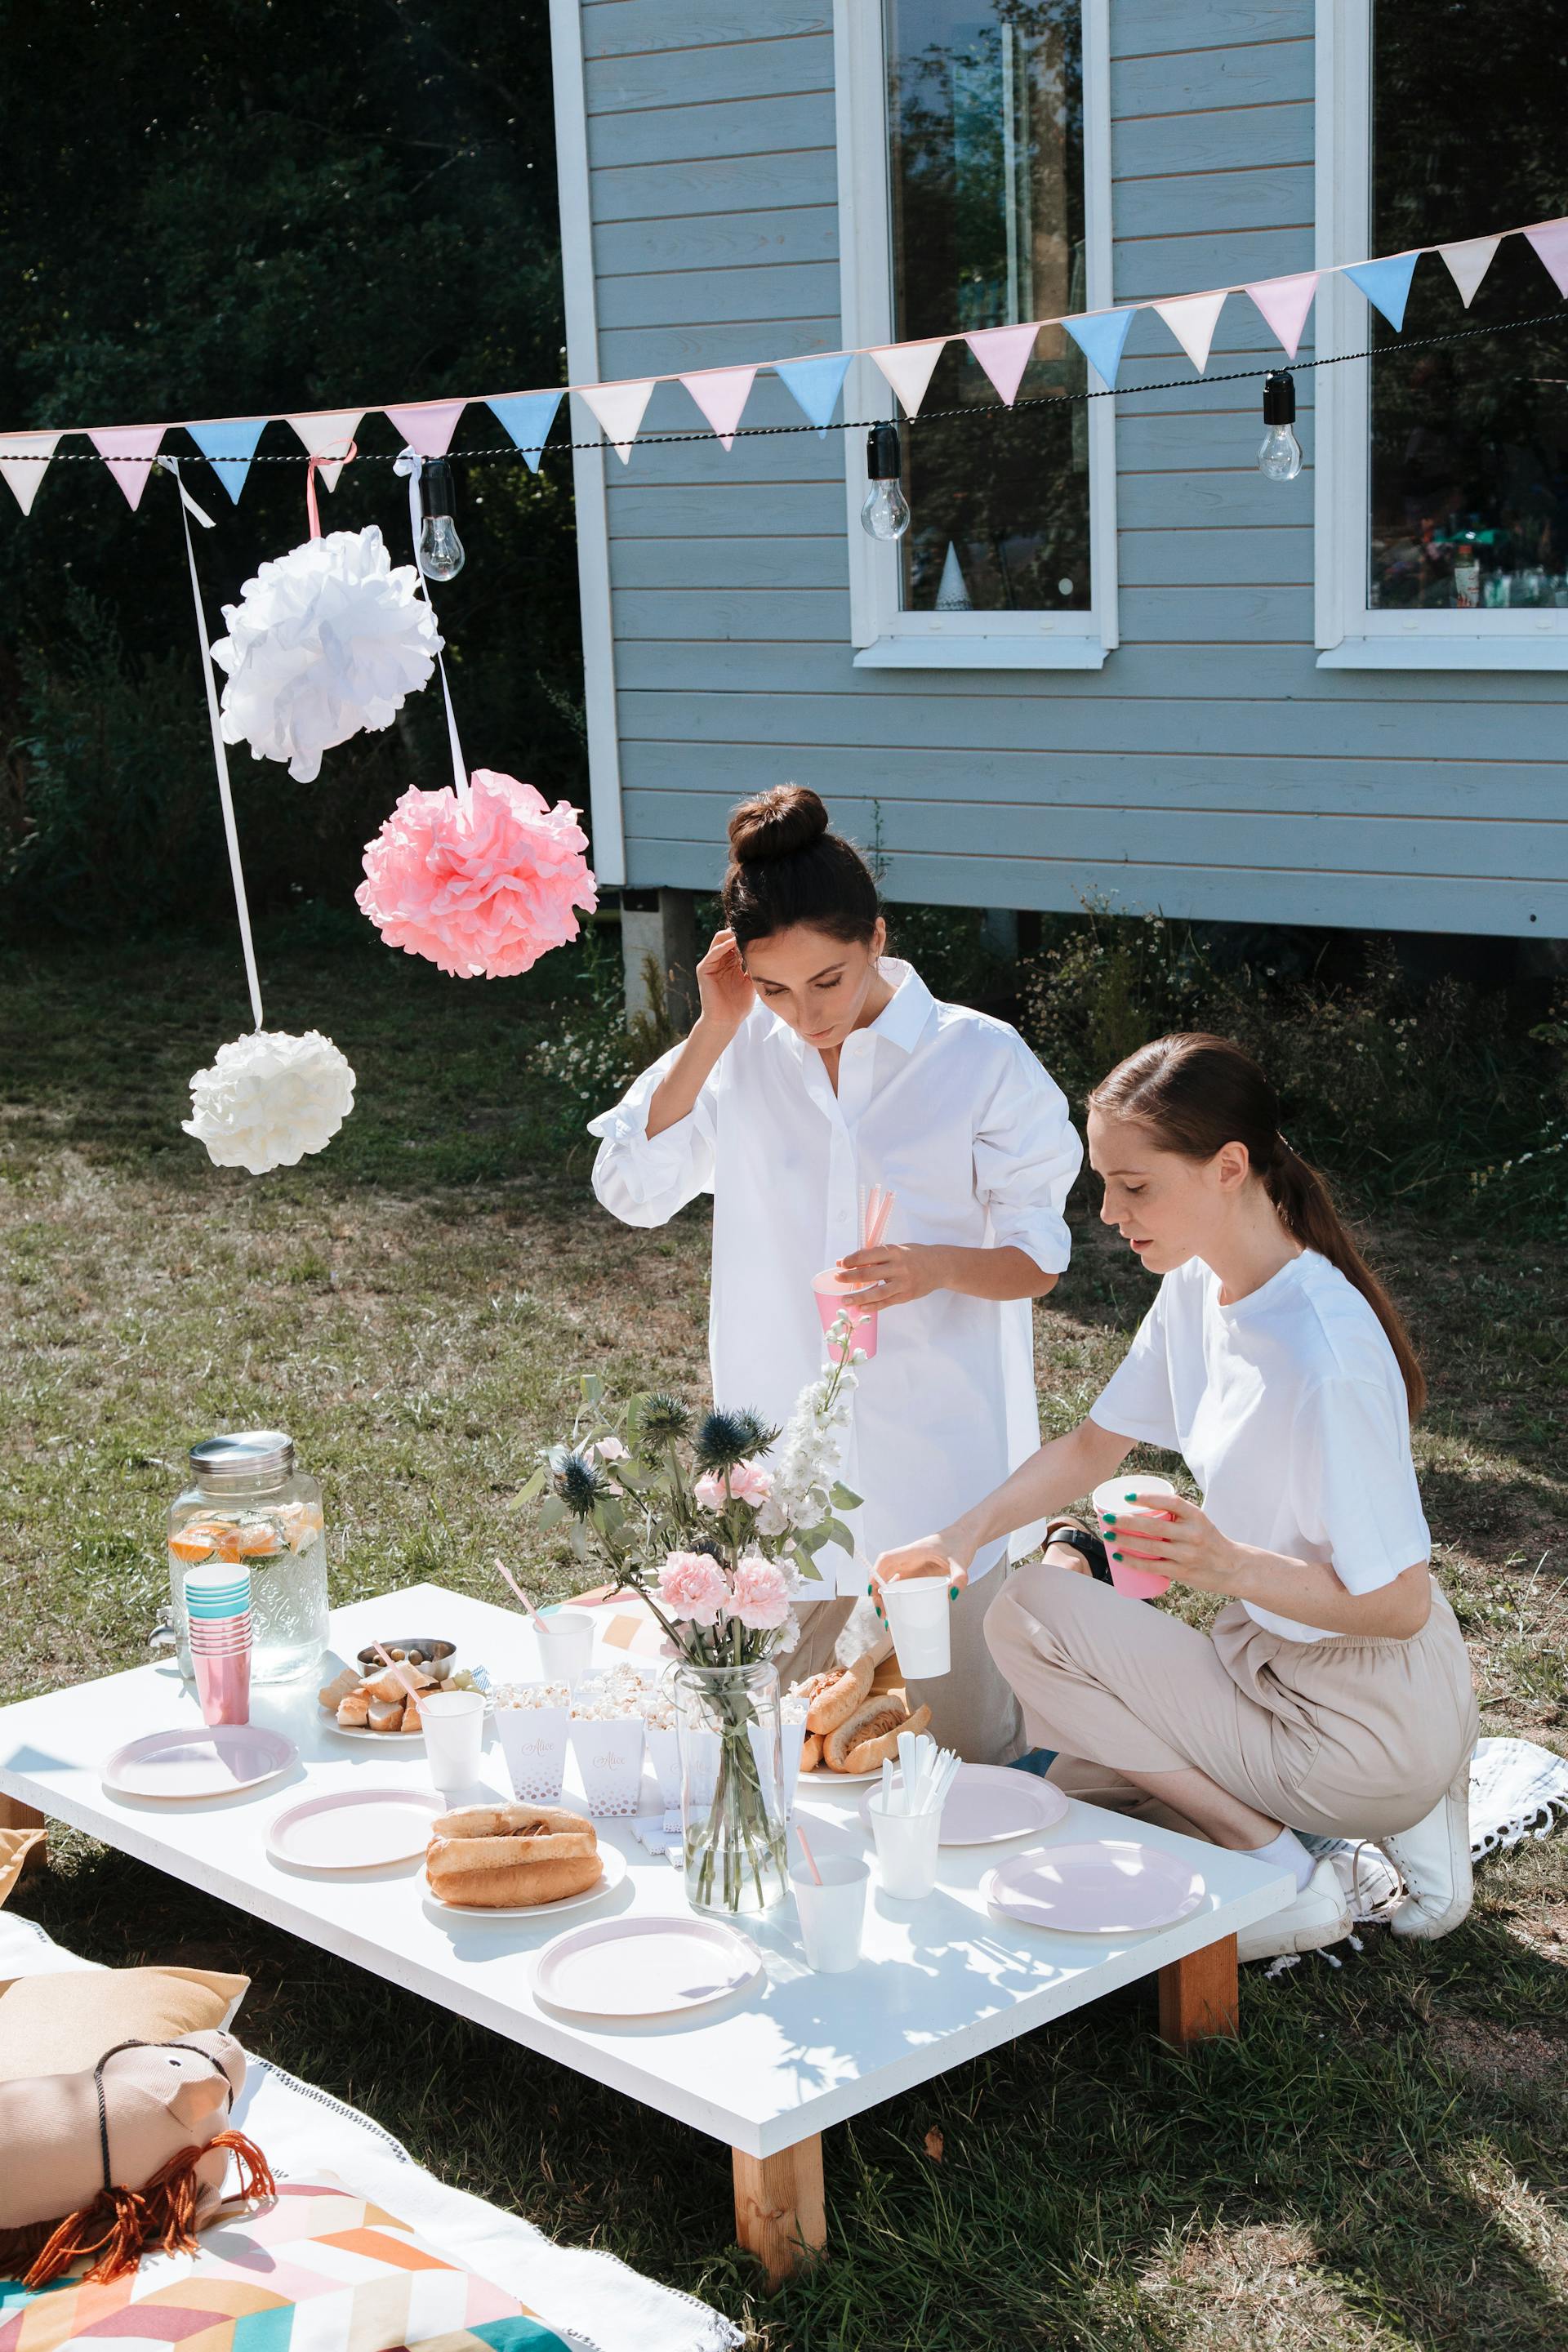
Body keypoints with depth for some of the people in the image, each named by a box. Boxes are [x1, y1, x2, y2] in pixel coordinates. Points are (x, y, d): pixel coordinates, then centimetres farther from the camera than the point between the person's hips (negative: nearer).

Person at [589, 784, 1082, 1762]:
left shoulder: (980, 1058, -8)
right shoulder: (742, 1057, 1)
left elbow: (1038, 1261, -5)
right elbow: (631, 1188, -7)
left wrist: (940, 1266, -27)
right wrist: (715, 1030, -11)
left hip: (939, 1449, -3)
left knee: (970, 1747, 4)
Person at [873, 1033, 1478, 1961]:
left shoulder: (1325, 1357, -29)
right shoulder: (1199, 1288, -2)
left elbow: (1398, 1603, -25)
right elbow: (1095, 1445, 10)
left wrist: (1231, 1565, -36)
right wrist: (966, 1533, -5)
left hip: (1369, 1725, -9)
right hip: (1274, 1660, 9)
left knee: (1034, 1612, -13)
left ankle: (1284, 1876, -9)